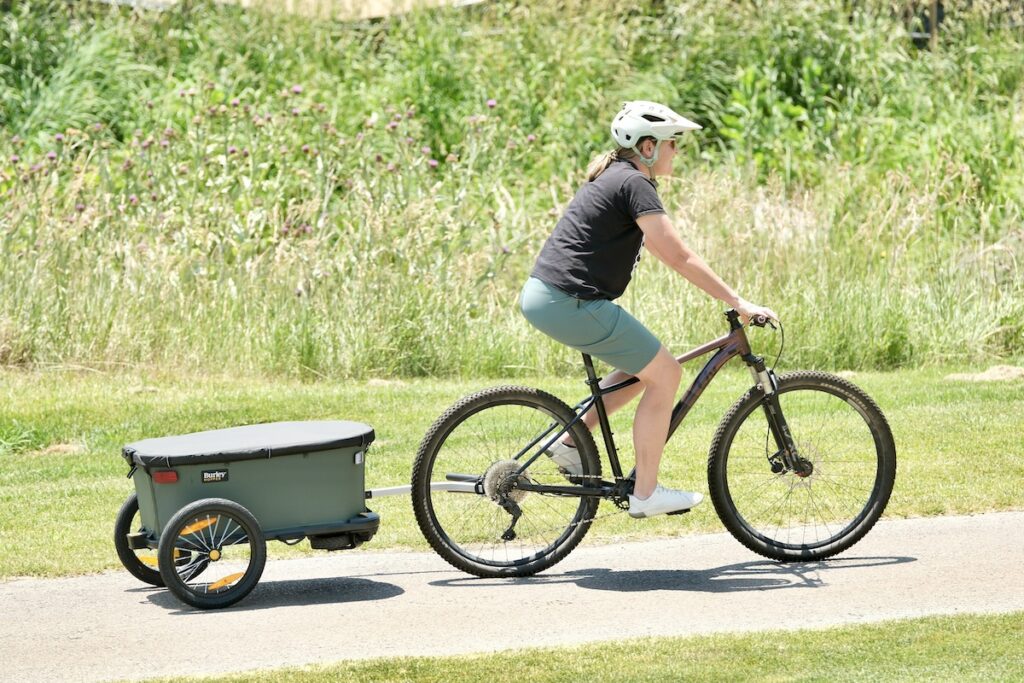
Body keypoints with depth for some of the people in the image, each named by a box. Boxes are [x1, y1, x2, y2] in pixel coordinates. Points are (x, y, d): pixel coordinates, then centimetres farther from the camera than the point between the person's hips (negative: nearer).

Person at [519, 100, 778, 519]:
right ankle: (645, 494, 3)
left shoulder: (612, 177, 19)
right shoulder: (634, 183, -11)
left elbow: (665, 252, 27)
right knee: (666, 375, -1)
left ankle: (570, 442, 17)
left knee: (645, 367, 20)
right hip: (571, 304, -10)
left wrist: (729, 297, 27)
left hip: (541, 296, 10)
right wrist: (739, 303, -13)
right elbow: (679, 258, -15)